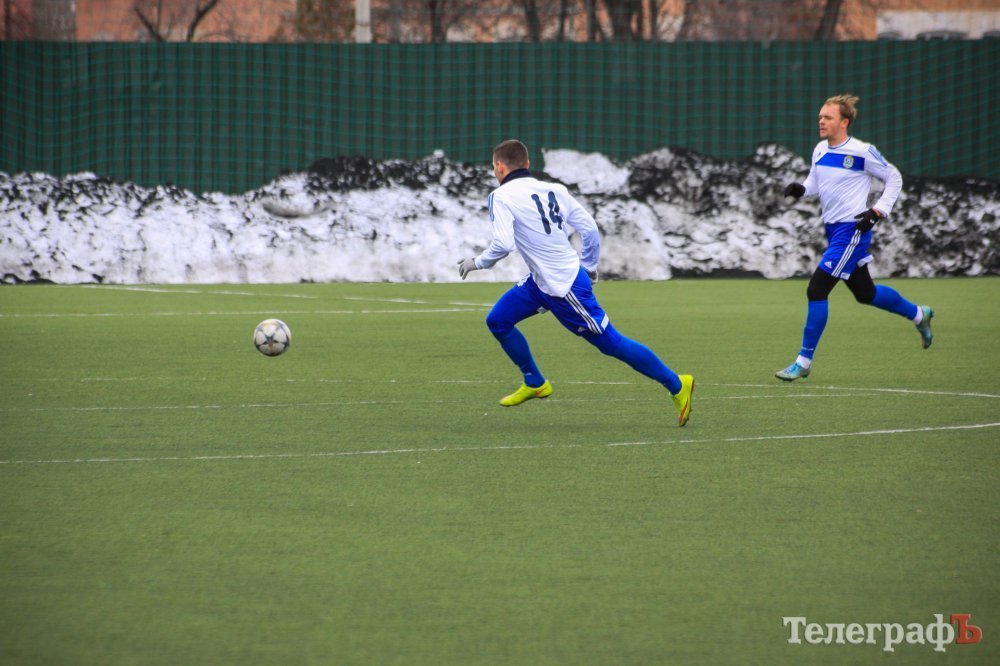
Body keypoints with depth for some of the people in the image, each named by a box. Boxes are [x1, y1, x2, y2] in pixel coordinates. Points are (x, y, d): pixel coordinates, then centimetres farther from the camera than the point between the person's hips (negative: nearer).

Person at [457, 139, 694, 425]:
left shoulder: (501, 197, -14)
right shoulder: (554, 190, 7)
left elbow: (503, 244, -25)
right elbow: (590, 229, 6)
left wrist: (478, 262, -7)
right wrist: (589, 267, 20)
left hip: (565, 289, -9)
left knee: (611, 343, -2)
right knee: (497, 321, 12)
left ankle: (677, 385, 5)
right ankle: (534, 383, 25)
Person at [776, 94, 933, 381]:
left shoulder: (862, 152, -13)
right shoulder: (820, 150, 7)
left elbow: (894, 178, -3)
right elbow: (814, 183, 19)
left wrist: (878, 211, -12)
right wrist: (800, 189, -4)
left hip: (852, 230, -8)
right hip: (833, 229, 8)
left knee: (816, 290, -15)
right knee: (865, 293, 20)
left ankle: (804, 362, -8)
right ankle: (918, 315, 44)